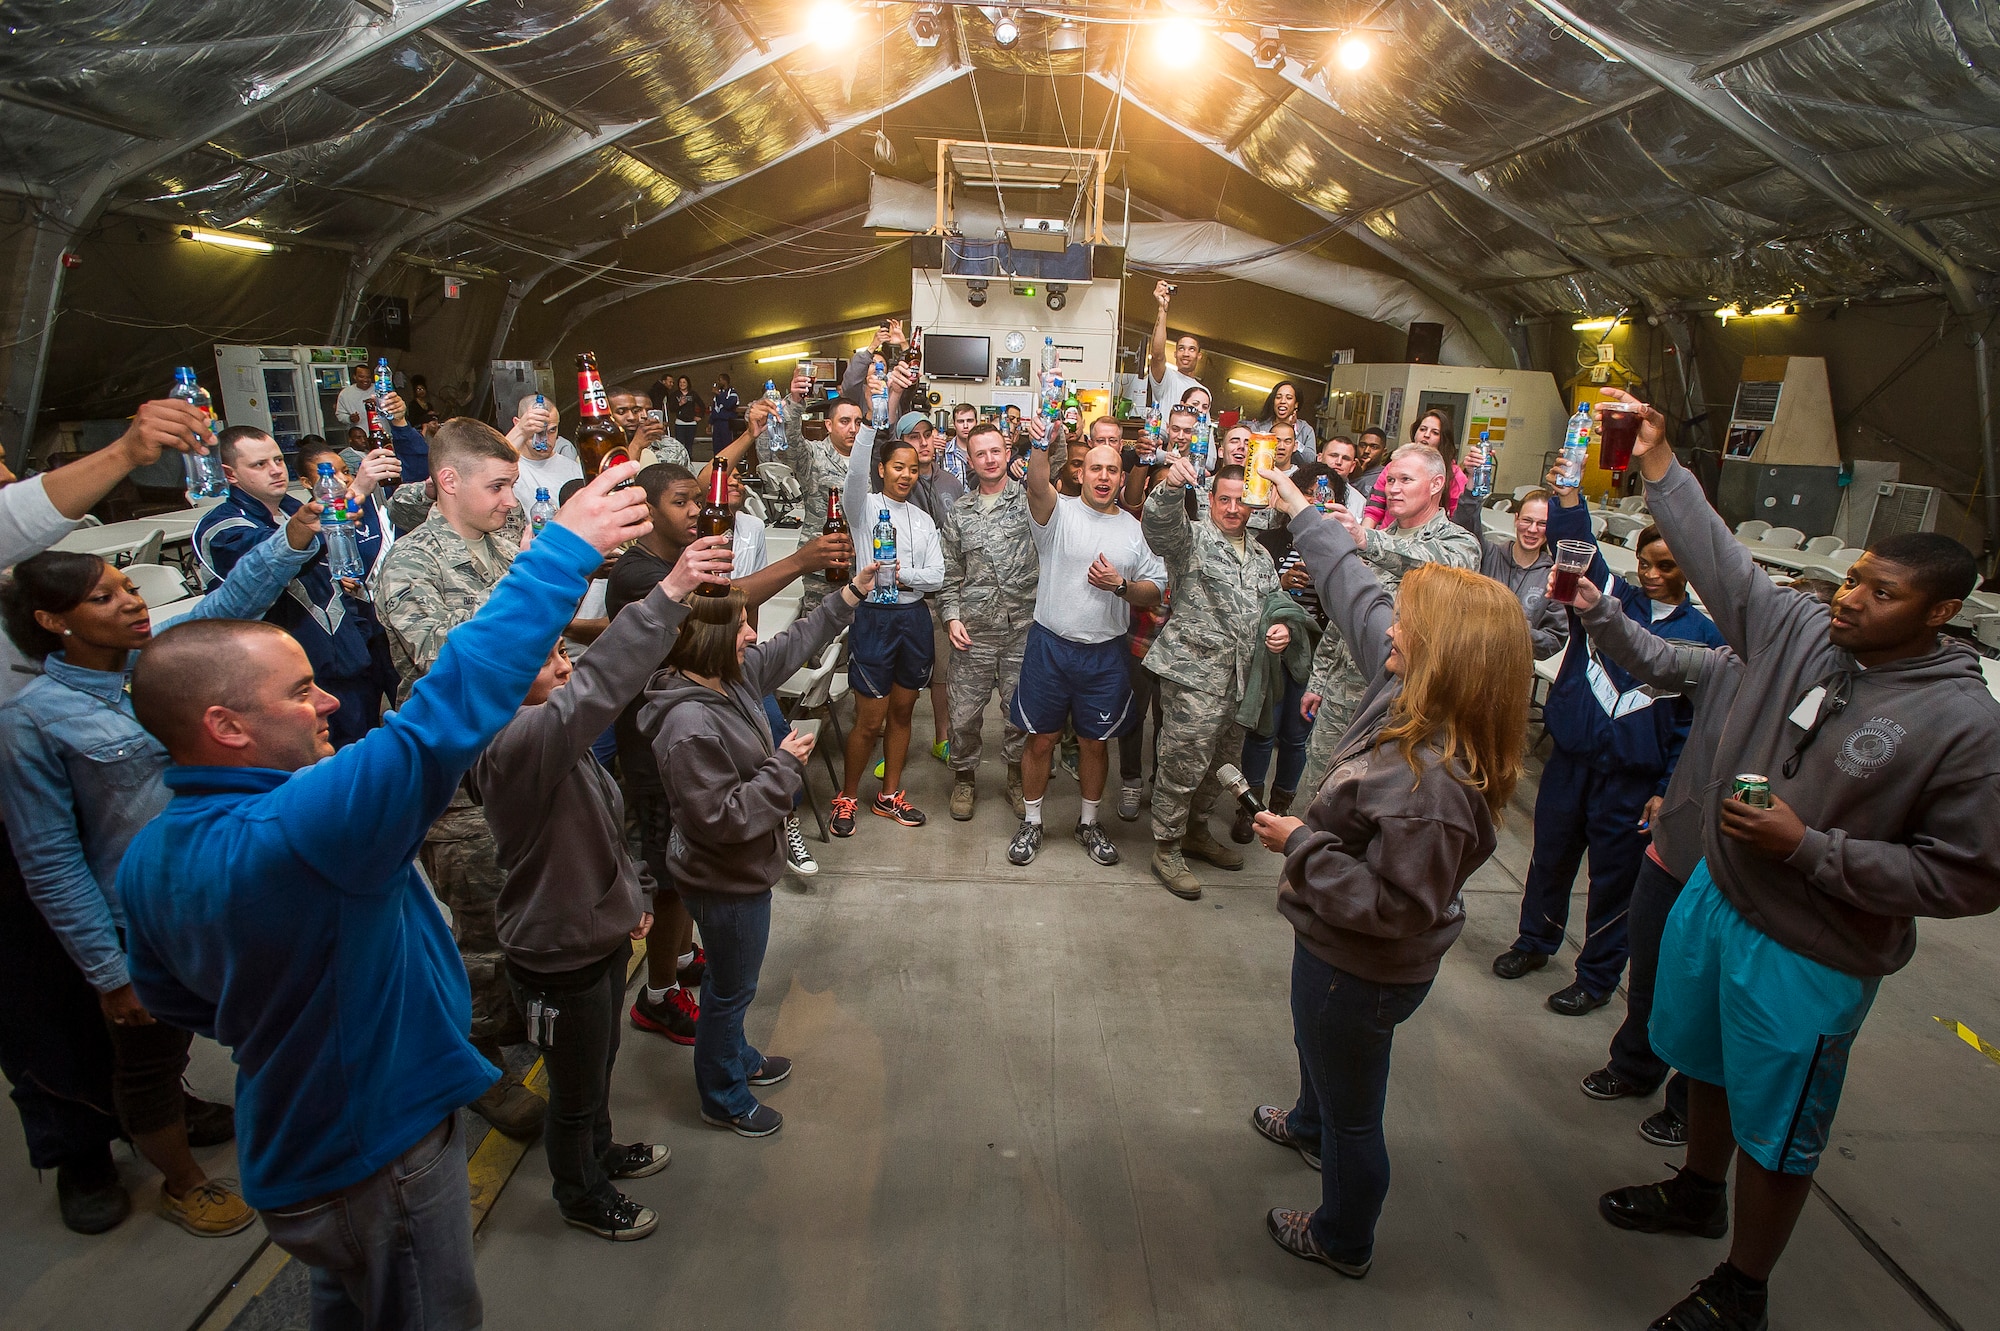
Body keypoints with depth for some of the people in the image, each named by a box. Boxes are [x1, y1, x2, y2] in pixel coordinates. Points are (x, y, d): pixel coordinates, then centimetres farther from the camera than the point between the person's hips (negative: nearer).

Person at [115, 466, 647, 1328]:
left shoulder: (149, 858, -5)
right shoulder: (291, 831, -36)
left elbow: (170, 997, 9)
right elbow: (444, 713, -43)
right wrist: (563, 552, -38)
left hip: (294, 1151, 9)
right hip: (379, 1159, -8)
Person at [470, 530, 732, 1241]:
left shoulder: (559, 740, 0)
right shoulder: (511, 748, -33)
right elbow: (596, 689, -52)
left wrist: (633, 895, 16)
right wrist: (667, 594, -56)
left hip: (602, 935, 9)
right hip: (557, 957, -9)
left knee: (599, 1063, 31)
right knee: (575, 1088, 17)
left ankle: (600, 1152, 56)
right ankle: (580, 1194, 44)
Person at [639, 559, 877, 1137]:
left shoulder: (732, 676, -7)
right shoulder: (690, 727, -34)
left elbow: (791, 647, 9)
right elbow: (723, 819, -32)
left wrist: (850, 594, 10)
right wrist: (784, 766, -26)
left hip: (741, 872, 9)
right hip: (724, 883, -9)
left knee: (733, 982, 29)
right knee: (730, 989, 14)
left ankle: (736, 1055, 53)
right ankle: (723, 1096, 38)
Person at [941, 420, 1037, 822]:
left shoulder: (1029, 498, 4)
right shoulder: (959, 511, 9)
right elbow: (950, 572, 10)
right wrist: (951, 616, 0)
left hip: (1022, 627, -1)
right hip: (973, 630, 1)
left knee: (1019, 711, 9)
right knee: (965, 713, 6)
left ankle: (1016, 777, 29)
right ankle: (964, 779, 27)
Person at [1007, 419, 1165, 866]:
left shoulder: (1135, 530, 6)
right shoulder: (1058, 512, -3)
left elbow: (1155, 591, 7)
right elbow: (1037, 488, -26)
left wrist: (1121, 586, -12)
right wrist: (1040, 447, -45)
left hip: (1106, 655, 2)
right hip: (1050, 646, -2)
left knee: (1094, 742, 14)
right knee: (1041, 739, 9)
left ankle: (1088, 822, 33)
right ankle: (1031, 823, 26)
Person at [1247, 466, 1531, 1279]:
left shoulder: (1432, 783, -39)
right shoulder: (1411, 689, -14)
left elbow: (1394, 907, -33)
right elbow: (1357, 593, -1)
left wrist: (1301, 845, -27)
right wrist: (1302, 513, 9)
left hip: (1361, 971, -9)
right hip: (1337, 948, 9)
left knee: (1351, 1110, 18)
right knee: (1315, 1045, 37)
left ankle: (1343, 1241, 46)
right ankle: (1307, 1126, 69)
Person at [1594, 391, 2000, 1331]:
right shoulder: (1800, 631, -6)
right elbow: (1718, 556, 4)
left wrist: (1810, 849, -25)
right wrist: (1657, 463, 0)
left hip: (1808, 958, -6)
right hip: (1714, 898, 6)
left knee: (1775, 1135, 13)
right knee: (1709, 1070, 27)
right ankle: (1698, 1194, 54)